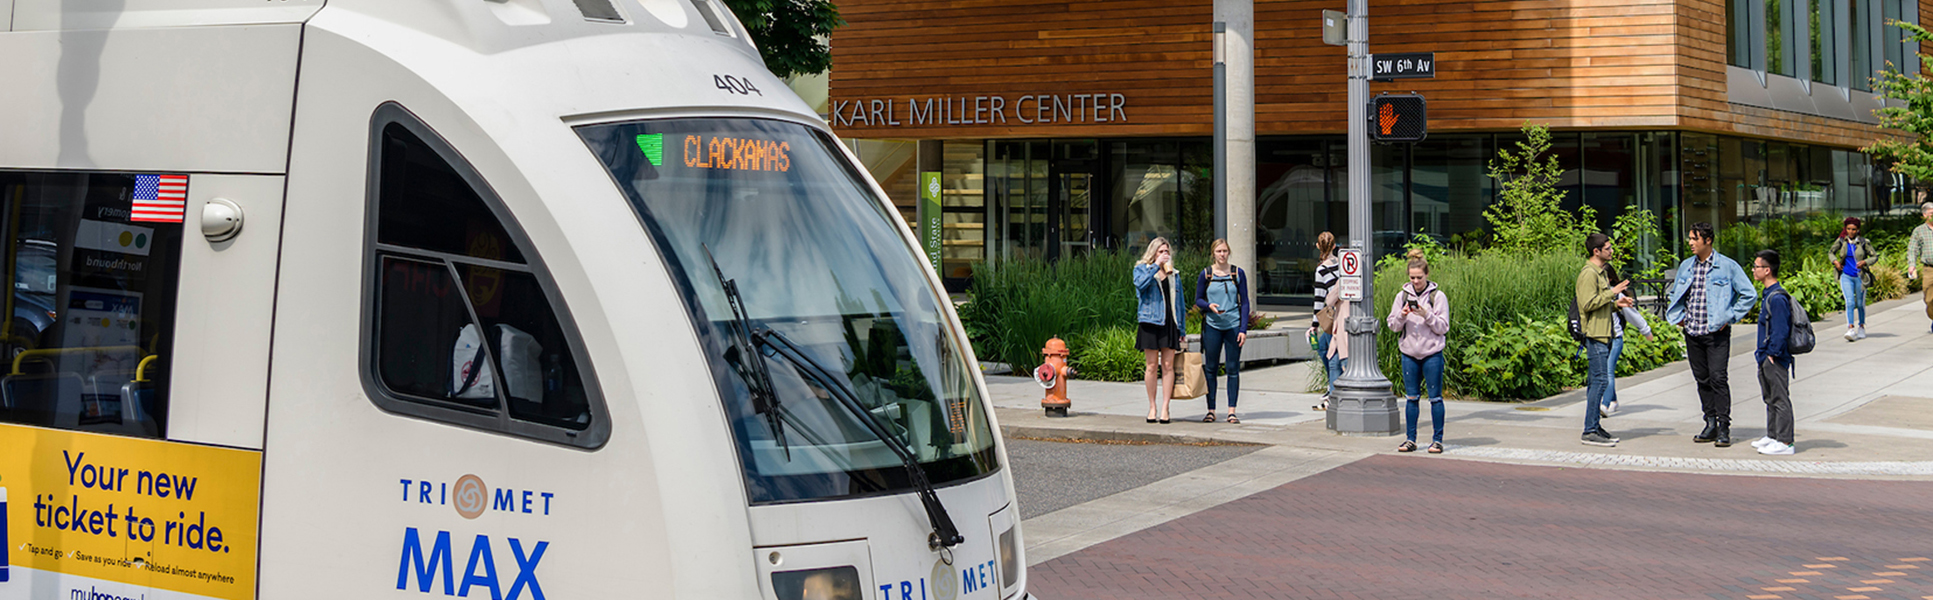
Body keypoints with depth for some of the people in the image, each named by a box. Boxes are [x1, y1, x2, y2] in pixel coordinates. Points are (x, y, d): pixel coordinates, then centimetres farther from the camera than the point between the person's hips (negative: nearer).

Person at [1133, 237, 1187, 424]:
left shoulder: (1173, 273, 17)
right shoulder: (1142, 268, 7)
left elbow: (1178, 301, 17)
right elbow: (1140, 284, -17)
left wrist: (1182, 328, 13)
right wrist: (1156, 265, -15)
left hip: (1170, 323, 3)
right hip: (1151, 322, -3)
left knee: (1168, 365, -2)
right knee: (1152, 366, 0)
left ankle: (1165, 408, -1)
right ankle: (1152, 407, 9)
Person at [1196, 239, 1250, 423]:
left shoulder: (1238, 273, 5)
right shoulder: (1206, 274, 5)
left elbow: (1244, 302, 5)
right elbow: (1198, 299, 9)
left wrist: (1243, 329, -3)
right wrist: (1209, 306, -14)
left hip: (1233, 326, 0)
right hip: (1212, 326, 0)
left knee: (1233, 369, 0)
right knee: (1210, 368, 2)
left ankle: (1232, 411, 4)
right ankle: (1211, 410, 9)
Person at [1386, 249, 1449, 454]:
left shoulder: (1438, 297, -3)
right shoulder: (1402, 296, 6)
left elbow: (1443, 327, -6)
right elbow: (1393, 326, 7)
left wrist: (1426, 315, -20)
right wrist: (1402, 315, -13)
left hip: (1432, 354, -3)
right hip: (1409, 352, 3)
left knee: (1435, 397, 0)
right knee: (1411, 397, 7)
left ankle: (1437, 439, 7)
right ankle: (1411, 439, 13)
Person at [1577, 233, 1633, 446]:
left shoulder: (1601, 272, 19)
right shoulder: (1589, 273, -13)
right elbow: (1588, 303, -20)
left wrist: (1616, 304, 9)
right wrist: (1612, 293, -15)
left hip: (1603, 334, 10)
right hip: (1595, 335, -10)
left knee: (1596, 381, 11)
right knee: (1600, 380, -11)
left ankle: (1594, 427, 14)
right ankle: (1590, 431, -10)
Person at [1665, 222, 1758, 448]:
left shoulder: (1727, 266, -6)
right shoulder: (1686, 266, 10)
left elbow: (1749, 295, -3)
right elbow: (1675, 293, 27)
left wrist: (1729, 317, -8)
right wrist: (1679, 316, 12)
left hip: (1717, 333, -5)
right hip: (1692, 333, 5)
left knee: (1717, 378, -11)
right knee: (1702, 379, 8)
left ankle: (1724, 428, -8)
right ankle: (1710, 424, 16)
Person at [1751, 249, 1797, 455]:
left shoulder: (1777, 298, -20)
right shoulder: (1769, 295, 12)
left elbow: (1780, 331, -23)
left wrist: (1772, 353, -19)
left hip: (1775, 360, -10)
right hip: (1766, 360, 10)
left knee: (1780, 399, -6)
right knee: (1770, 399, 18)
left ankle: (1785, 442, -3)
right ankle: (1772, 436, 27)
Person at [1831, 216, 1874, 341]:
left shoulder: (1864, 243, -5)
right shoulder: (1841, 242, 0)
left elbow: (1873, 257, 3)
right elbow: (1831, 252, 16)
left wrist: (1864, 262, -15)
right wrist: (1835, 261, -3)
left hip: (1860, 276, 0)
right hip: (1846, 276, 0)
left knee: (1860, 304, 10)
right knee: (1850, 302, -13)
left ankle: (1861, 327, 30)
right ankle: (1851, 330, -19)